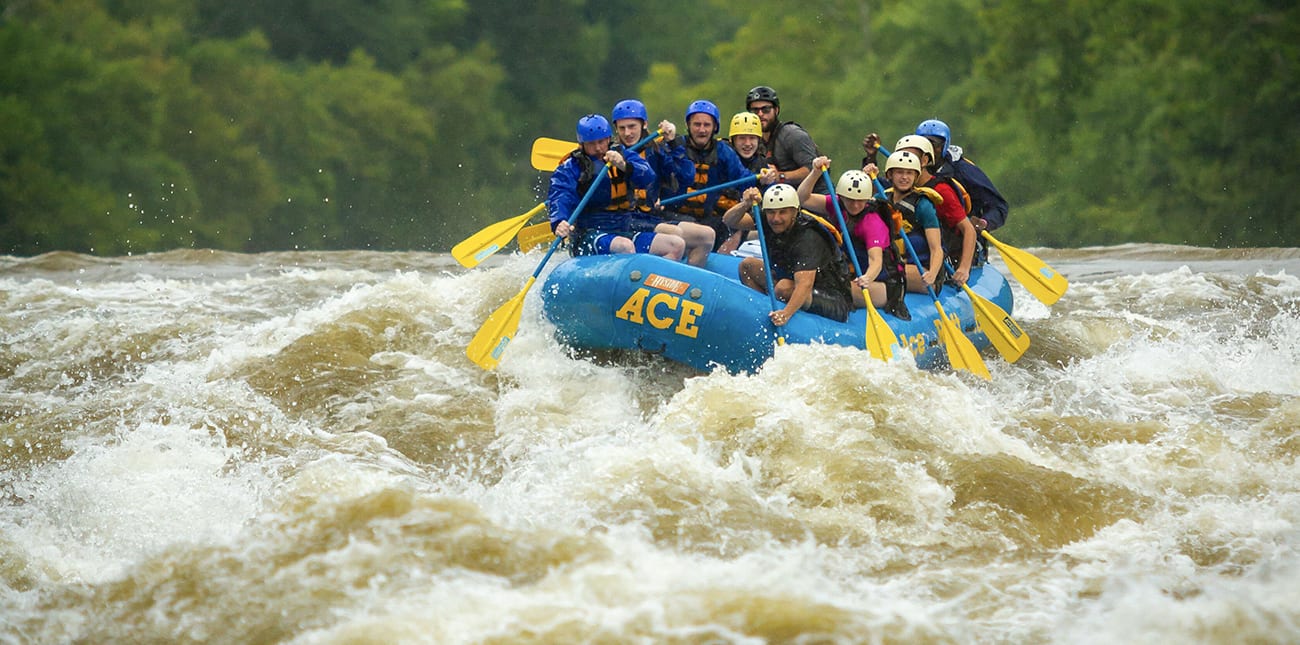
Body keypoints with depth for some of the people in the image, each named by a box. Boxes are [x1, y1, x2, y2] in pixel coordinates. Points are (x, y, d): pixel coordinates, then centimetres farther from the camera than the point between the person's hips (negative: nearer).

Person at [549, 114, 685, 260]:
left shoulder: (622, 158, 11)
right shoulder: (570, 168, 1)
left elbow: (648, 178, -7)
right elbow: (558, 199, -15)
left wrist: (624, 166, -28)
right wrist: (559, 223, -38)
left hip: (624, 232, 5)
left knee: (677, 245, -12)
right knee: (625, 246, -37)